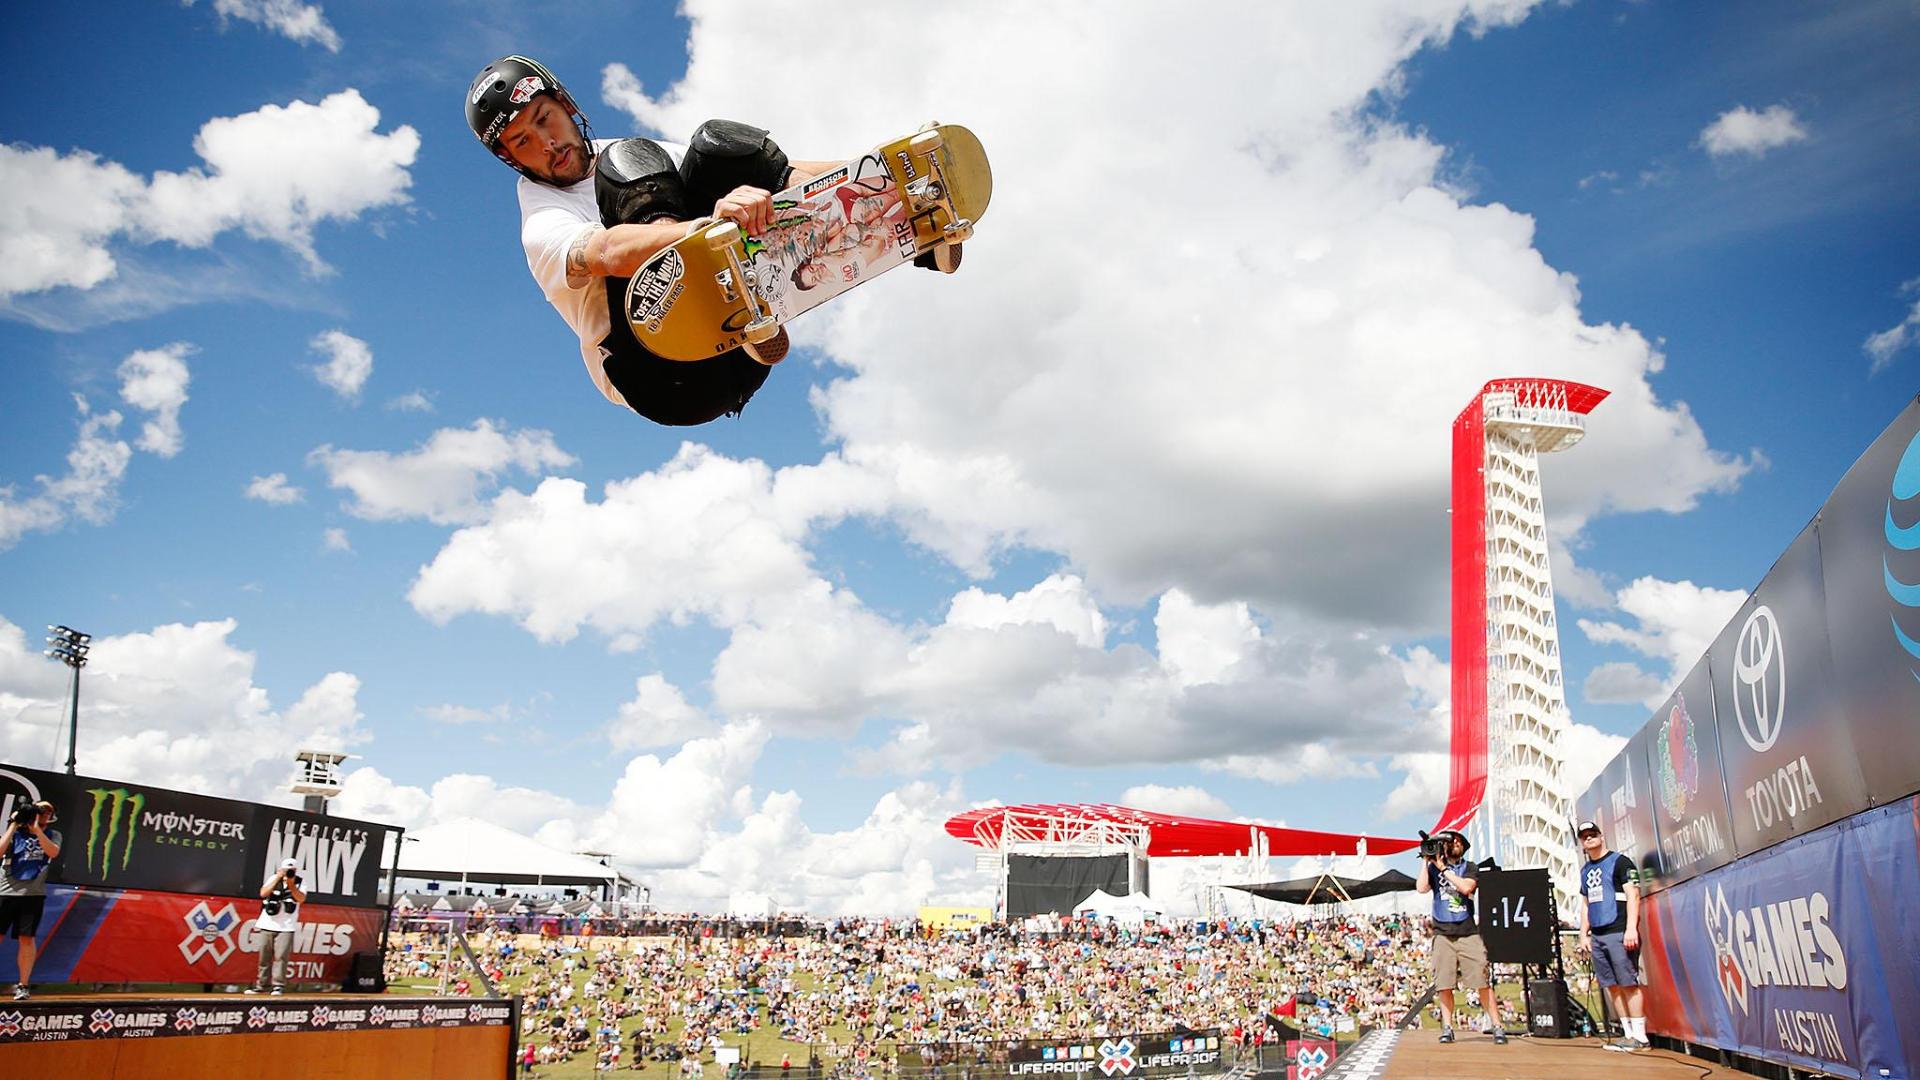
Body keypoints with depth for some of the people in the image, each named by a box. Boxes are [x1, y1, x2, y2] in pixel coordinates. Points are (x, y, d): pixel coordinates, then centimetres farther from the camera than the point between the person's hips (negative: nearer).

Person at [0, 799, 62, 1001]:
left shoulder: (53, 836, 9)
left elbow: (53, 852, -12)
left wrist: (36, 829, -12)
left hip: (33, 894, 0)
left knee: (27, 939, -1)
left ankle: (22, 985, 5)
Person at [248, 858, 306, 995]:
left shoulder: (299, 883, 2)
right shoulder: (274, 878, 5)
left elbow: (301, 899, -13)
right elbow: (263, 893, -9)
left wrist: (291, 884, -22)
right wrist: (278, 878, -16)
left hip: (286, 927, -2)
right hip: (267, 925, 2)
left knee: (280, 956, -10)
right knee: (264, 956, 6)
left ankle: (279, 986, -8)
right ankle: (260, 985, 14)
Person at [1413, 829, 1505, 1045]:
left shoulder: (1469, 868, 9)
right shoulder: (1433, 868, 12)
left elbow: (1466, 887, -10)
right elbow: (1421, 888, -5)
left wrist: (1443, 868, -7)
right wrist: (1426, 860, -1)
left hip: (1468, 932, -1)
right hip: (1443, 933, 1)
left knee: (1484, 982, -6)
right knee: (1444, 984, -2)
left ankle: (1497, 1026, -2)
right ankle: (1447, 1027, 6)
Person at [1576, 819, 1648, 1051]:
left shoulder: (1619, 862, -1)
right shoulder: (1585, 870, 20)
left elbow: (1632, 895, -8)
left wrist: (1631, 928, -17)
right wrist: (1584, 934, 15)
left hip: (1619, 933, -7)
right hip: (1597, 936, 7)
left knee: (1629, 984, -8)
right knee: (1612, 986, 5)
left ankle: (1639, 1035, -5)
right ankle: (1628, 1033, 8)